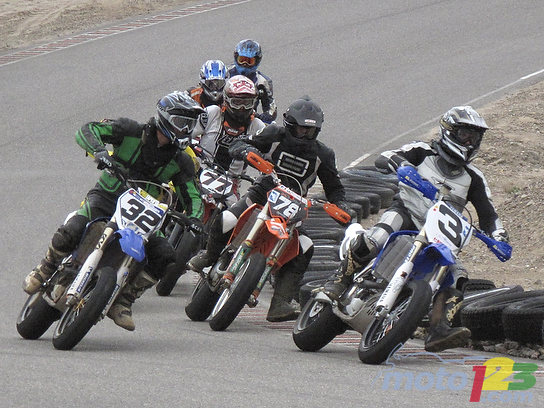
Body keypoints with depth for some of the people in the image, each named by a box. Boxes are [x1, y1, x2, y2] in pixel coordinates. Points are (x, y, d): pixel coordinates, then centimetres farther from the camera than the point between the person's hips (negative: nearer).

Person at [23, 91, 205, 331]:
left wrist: (194, 220, -23)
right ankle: (46, 269, 3)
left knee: (165, 257, -18)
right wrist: (100, 151, -35)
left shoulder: (181, 162, 1)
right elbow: (86, 131, -13)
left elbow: (193, 196, 0)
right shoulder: (131, 131, -9)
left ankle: (122, 302, -5)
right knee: (71, 231, -30)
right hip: (107, 196, -3)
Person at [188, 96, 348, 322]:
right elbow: (237, 145, -4)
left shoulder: (322, 155, 0)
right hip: (261, 195, -1)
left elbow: (334, 188, 10)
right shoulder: (274, 135, -5)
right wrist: (248, 151, -28)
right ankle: (210, 256, 10)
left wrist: (339, 206, -11)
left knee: (304, 249, -24)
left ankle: (280, 304, -25)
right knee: (224, 223, -27)